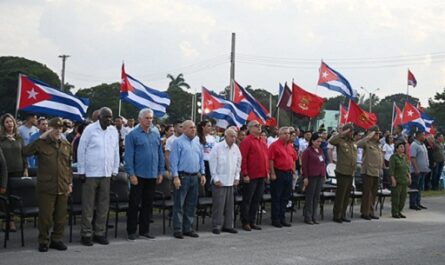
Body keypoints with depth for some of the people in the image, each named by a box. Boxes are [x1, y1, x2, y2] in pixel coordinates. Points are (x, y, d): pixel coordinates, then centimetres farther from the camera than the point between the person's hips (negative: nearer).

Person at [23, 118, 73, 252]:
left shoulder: (66, 145, 10)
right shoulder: (42, 144, -2)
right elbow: (25, 151, -17)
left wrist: (70, 183, 11)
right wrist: (40, 138, -18)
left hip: (62, 187, 4)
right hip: (46, 187, -4)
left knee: (61, 216, 10)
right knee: (45, 216, 2)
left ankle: (57, 240, 23)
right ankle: (43, 241, 16)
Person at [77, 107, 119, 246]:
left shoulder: (113, 131, 8)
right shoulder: (90, 129, -5)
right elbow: (81, 150, -3)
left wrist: (115, 170, 9)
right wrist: (81, 171, -5)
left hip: (106, 173, 4)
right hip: (91, 173, -4)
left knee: (103, 205, 8)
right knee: (88, 205, 1)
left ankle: (99, 233, 18)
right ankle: (86, 234, 9)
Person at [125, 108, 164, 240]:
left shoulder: (156, 134, 9)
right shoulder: (133, 135, -6)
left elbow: (160, 154, 12)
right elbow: (129, 156, -9)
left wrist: (160, 172, 8)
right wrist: (131, 174, -14)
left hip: (152, 175, 5)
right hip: (138, 175, -5)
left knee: (148, 203, 11)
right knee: (134, 204, 3)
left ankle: (144, 229, 21)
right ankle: (131, 231, 12)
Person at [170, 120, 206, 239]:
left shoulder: (197, 144, 15)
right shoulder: (178, 142, -6)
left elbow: (201, 160, 20)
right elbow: (174, 161, -11)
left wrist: (202, 174, 11)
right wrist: (175, 177, -16)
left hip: (194, 177, 7)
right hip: (182, 176, -7)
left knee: (191, 204, 10)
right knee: (179, 204, -3)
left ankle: (188, 228, 19)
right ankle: (178, 229, 3)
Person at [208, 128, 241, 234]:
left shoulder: (236, 148, 8)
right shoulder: (217, 147, -8)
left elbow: (238, 164, 16)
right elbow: (212, 164, -8)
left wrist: (237, 177, 10)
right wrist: (216, 179, -9)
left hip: (231, 181, 6)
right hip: (219, 181, -5)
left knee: (230, 205, 9)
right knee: (218, 204, -4)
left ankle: (228, 225, 18)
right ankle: (216, 226, 5)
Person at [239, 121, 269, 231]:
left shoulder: (263, 142, 15)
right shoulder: (247, 141, -8)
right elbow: (243, 159, -13)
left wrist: (267, 172, 14)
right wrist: (245, 174, -16)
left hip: (261, 176, 8)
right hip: (250, 177, -8)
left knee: (257, 200, 12)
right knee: (247, 200, 1)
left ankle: (252, 221, 20)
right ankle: (245, 222, 9)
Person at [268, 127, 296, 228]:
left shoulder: (290, 146, 14)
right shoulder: (274, 145, -8)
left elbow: (294, 159, 21)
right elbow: (270, 160, -13)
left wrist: (293, 171, 13)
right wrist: (272, 173, -17)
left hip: (289, 173, 7)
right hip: (278, 173, -7)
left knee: (285, 197, 12)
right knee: (276, 197, -1)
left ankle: (282, 218, 20)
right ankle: (275, 219, 6)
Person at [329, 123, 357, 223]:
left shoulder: (353, 143, 17)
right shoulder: (341, 141, -7)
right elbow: (331, 141, -27)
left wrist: (354, 169, 17)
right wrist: (342, 133, -23)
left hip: (351, 173, 8)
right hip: (342, 172, -8)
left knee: (347, 196, 12)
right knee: (340, 195, -4)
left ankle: (343, 215, 20)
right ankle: (336, 215, 4)